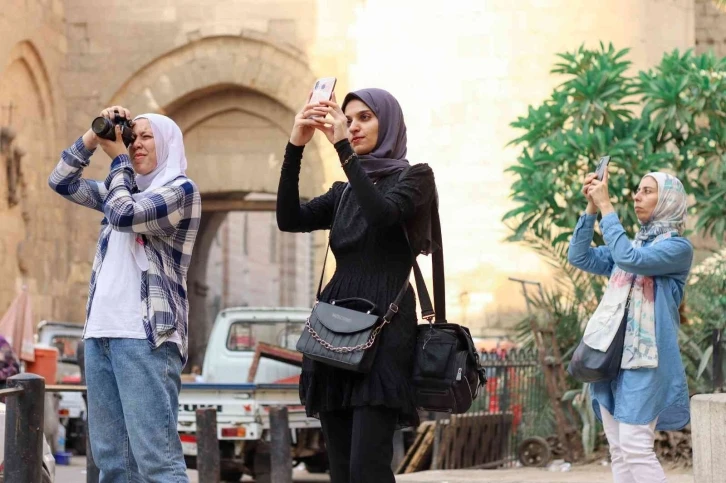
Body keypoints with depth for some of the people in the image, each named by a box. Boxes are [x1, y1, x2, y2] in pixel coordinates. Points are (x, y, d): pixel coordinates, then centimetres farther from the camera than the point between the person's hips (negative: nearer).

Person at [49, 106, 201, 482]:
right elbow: (61, 182, 22)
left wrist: (118, 158, -1)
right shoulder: (124, 189, 21)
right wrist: (95, 136, 11)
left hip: (146, 334, -8)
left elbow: (124, 215, -15)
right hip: (100, 331, 8)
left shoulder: (181, 189, -2)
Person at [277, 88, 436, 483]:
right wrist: (295, 148, -6)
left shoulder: (413, 178, 3)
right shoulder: (344, 192, 20)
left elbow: (381, 213, -19)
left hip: (383, 330, -7)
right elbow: (289, 220, 3)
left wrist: (342, 147, -18)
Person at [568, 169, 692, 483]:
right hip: (609, 353, 8)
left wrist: (606, 206, -15)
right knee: (618, 450, 6)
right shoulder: (633, 243, 20)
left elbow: (628, 258, -20)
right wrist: (591, 208, 3)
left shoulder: (678, 247, -5)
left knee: (635, 447, -16)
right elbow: (580, 257, 14)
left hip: (644, 357, -8)